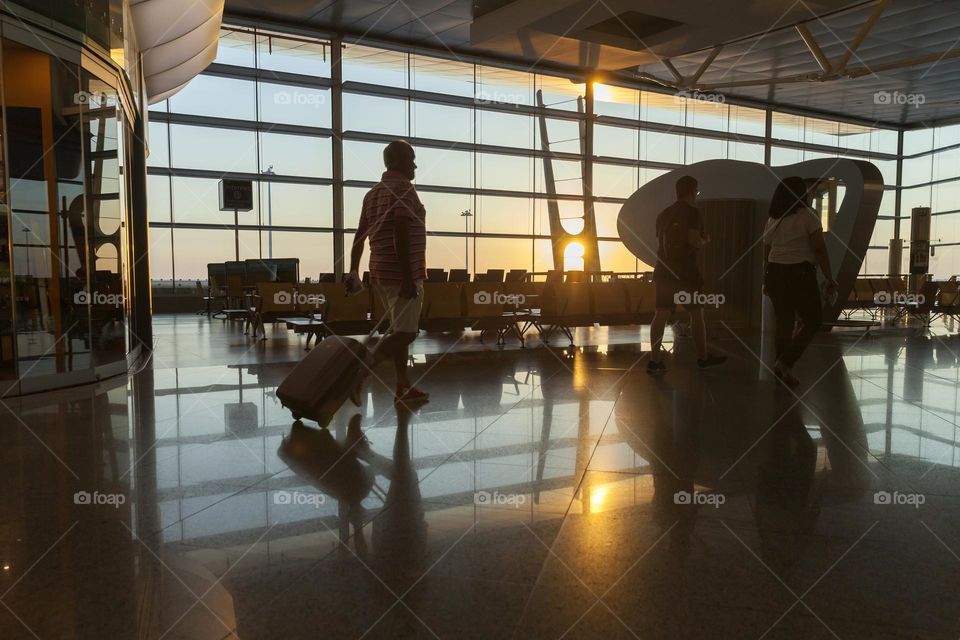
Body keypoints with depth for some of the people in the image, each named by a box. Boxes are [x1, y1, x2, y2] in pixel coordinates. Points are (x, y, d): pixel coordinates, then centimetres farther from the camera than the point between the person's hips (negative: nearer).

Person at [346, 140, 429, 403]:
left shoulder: (373, 193, 15)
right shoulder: (403, 188, -11)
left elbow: (359, 236, 15)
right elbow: (401, 236, -22)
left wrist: (353, 272, 18)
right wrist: (409, 278, -23)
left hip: (381, 272, 9)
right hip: (401, 273, -9)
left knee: (399, 330, 15)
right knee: (405, 333, -8)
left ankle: (403, 386, 19)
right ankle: (358, 374, -19)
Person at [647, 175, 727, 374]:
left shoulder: (663, 214, 14)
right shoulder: (692, 211, -7)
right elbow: (694, 241, -16)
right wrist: (705, 240, 6)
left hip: (663, 270, 6)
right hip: (685, 270, -6)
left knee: (661, 314, 2)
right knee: (696, 313, 7)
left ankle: (654, 360, -3)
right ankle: (703, 357, 17)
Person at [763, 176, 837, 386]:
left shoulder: (772, 220, 10)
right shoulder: (808, 216, -6)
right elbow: (820, 249, -12)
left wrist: (767, 279, 24)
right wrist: (829, 278, -8)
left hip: (775, 273, 6)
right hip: (800, 274, -6)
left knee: (784, 321, 12)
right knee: (813, 321, 7)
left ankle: (782, 369, 15)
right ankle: (785, 362, -6)